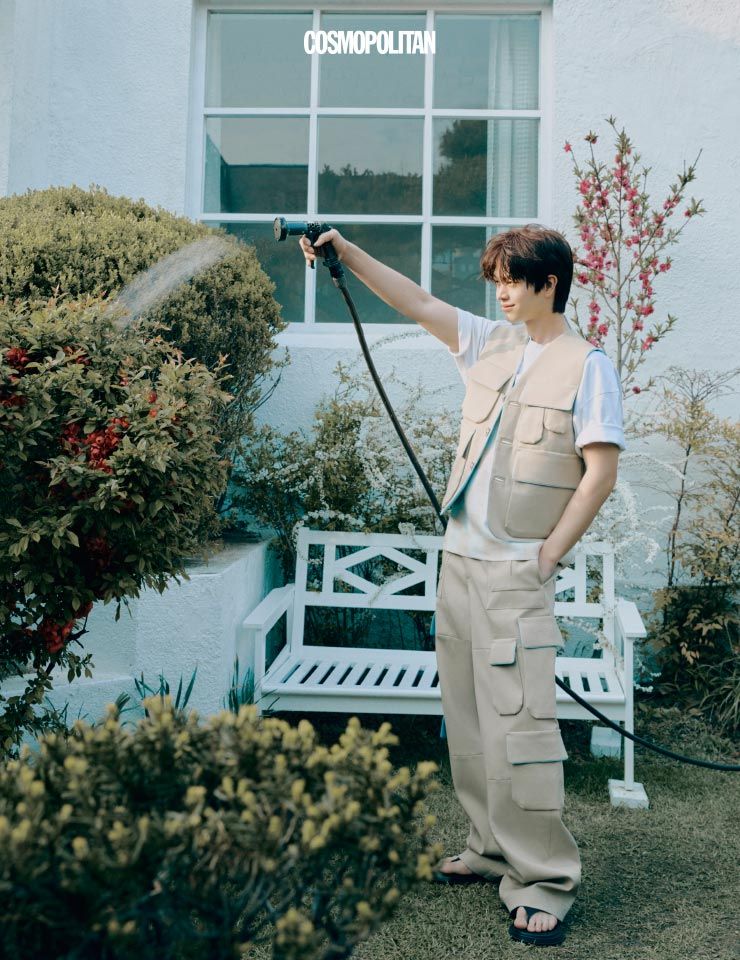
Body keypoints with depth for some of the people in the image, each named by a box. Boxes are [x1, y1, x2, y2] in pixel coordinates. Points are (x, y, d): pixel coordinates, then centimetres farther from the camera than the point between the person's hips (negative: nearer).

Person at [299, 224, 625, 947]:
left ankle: (543, 882, 5)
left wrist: (547, 557, -11)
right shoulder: (490, 343, 12)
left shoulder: (586, 365, -5)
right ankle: (492, 850, 26)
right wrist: (345, 252, 8)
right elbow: (416, 302, 14)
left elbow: (600, 474, -9)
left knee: (518, 726, -8)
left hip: (516, 573, -7)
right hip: (459, 561, 7)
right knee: (467, 720, 12)